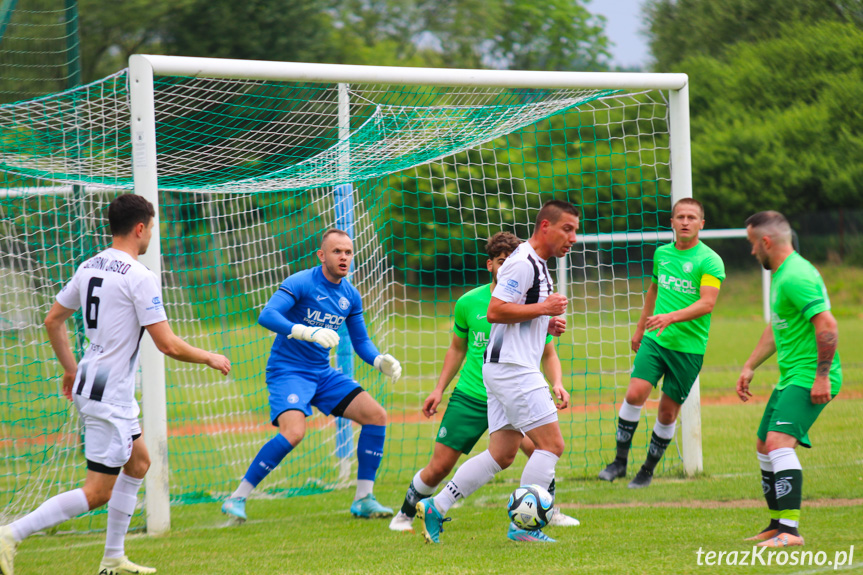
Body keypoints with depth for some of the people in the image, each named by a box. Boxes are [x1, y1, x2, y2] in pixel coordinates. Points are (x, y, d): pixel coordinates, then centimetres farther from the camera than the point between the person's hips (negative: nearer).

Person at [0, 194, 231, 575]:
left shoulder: (89, 268, 8)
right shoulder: (139, 277, -16)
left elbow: (53, 321, 16)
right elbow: (168, 346, -17)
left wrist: (71, 369, 27)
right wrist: (208, 358, 0)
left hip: (89, 385, 9)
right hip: (111, 397, -9)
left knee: (138, 462, 23)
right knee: (97, 493, -7)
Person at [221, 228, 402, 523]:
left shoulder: (350, 296, 7)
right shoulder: (300, 283, -14)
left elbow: (361, 342, 16)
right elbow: (266, 316, -28)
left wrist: (380, 361, -5)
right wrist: (308, 332, -40)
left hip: (323, 373, 7)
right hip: (288, 370, -7)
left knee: (376, 415, -3)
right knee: (293, 432, -29)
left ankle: (363, 499, 6)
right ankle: (236, 499, -17)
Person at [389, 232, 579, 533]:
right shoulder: (468, 303, 0)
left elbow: (548, 355, 9)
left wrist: (557, 384, -10)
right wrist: (439, 389, 11)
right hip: (469, 396, 1)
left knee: (536, 446, -26)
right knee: (439, 467, -1)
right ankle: (406, 514, 26)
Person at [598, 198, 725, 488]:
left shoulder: (709, 261, -9)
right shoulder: (662, 254, 9)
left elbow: (707, 303, -20)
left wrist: (671, 317, -32)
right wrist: (640, 328, 29)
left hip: (689, 347, -3)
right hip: (654, 340, 3)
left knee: (668, 412, 3)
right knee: (635, 394, -15)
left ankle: (648, 470, 19)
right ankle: (620, 461, -4)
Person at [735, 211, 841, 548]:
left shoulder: (795, 277, -18)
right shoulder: (781, 274, 16)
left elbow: (827, 326, -25)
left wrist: (822, 375, -25)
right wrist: (750, 367, 29)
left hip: (810, 378, -11)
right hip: (791, 377, 11)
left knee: (778, 442, -23)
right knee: (765, 446, 17)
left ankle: (790, 529, -28)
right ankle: (777, 524, 28)